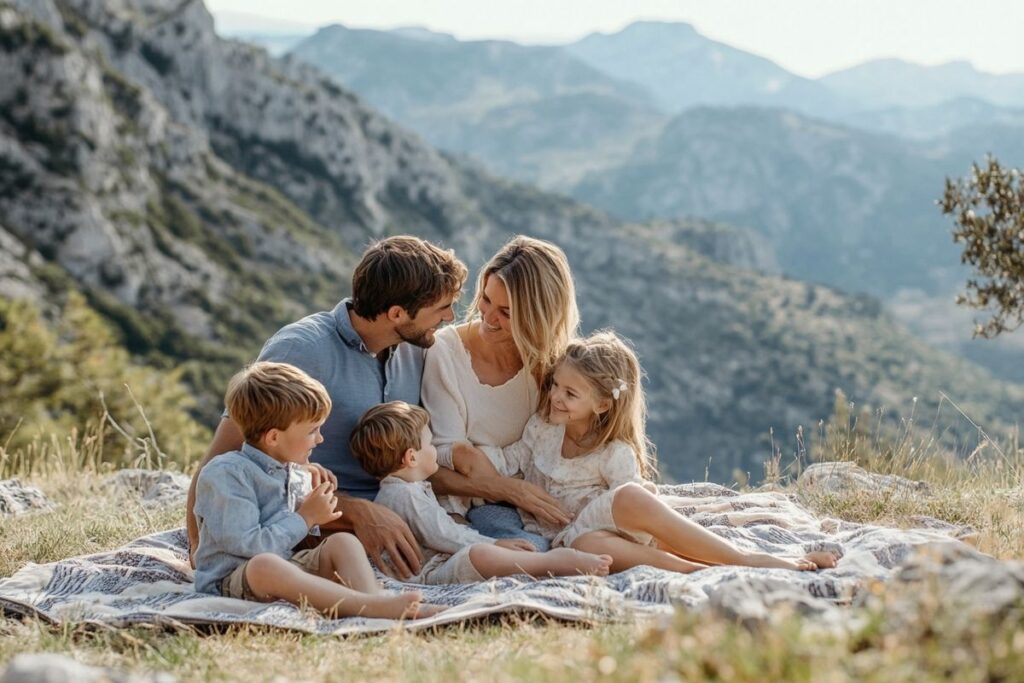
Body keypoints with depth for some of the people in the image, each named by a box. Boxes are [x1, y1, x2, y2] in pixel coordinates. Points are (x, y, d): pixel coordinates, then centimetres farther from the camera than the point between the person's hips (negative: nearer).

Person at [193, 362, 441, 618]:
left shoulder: (287, 470, 15)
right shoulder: (227, 474, -14)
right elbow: (249, 545, -22)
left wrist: (311, 515, 8)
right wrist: (305, 519, -11)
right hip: (231, 578, -8)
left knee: (344, 542, -12)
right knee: (265, 564, -41)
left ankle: (374, 596, -45)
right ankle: (370, 606, -52)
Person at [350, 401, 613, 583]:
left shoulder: (414, 490, 26)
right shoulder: (404, 494, -11)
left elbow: (448, 527, 28)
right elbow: (440, 536, -16)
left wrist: (497, 543, 17)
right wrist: (493, 544, -9)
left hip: (442, 563, 12)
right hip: (430, 571, -12)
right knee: (479, 554, -34)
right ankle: (554, 562, -39)